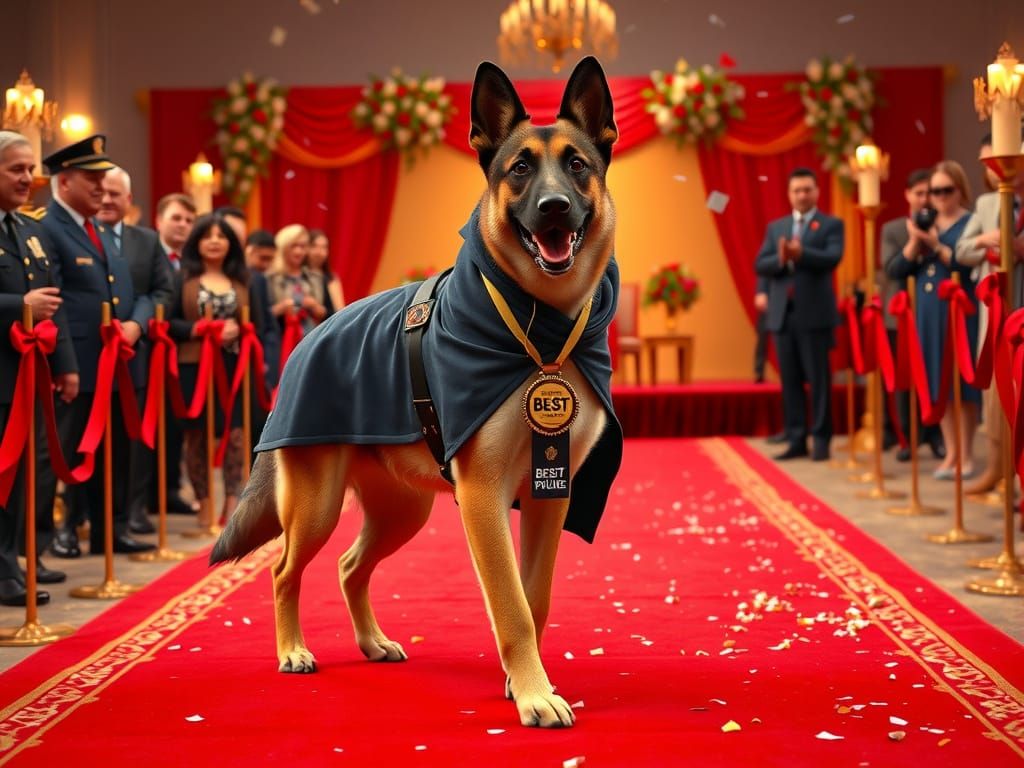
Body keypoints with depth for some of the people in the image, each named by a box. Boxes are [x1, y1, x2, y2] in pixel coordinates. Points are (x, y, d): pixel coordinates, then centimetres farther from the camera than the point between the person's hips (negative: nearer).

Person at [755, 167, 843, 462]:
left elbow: (833, 258, -14)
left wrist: (800, 254, -29)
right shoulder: (775, 227, 15)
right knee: (790, 380, 6)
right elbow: (760, 265, 5)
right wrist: (781, 259, -16)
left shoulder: (831, 224, 3)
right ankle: (796, 440, 12)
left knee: (819, 379, -1)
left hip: (814, 313, -4)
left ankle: (821, 439, 5)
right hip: (782, 314, 4)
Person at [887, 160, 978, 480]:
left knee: (961, 381, 0)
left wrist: (935, 244, -19)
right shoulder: (923, 225, 12)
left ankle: (966, 454, 8)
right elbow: (895, 271, 5)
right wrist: (914, 243, -9)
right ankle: (951, 452, 16)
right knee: (939, 383, 8)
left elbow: (969, 265, -16)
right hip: (928, 313, 5)